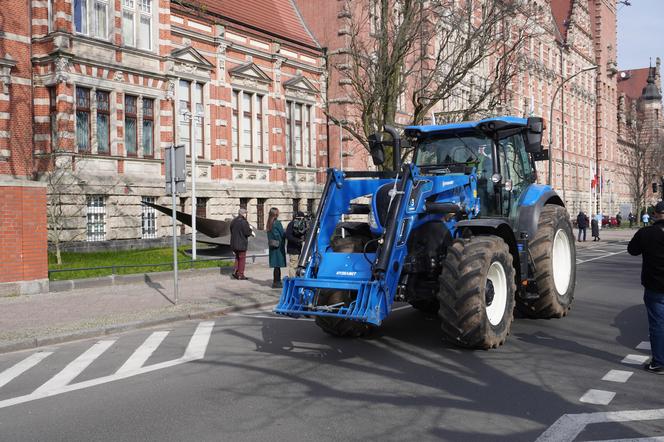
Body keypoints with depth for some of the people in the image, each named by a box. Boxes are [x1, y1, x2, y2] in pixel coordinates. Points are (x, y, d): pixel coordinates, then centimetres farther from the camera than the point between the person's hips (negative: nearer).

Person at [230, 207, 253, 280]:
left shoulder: (233, 221, 8)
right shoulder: (243, 222, -17)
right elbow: (247, 232, -19)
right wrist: (251, 230, 4)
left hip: (234, 243, 7)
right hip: (242, 243, -7)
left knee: (237, 258, 20)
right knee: (242, 258, 4)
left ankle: (235, 272, 9)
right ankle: (240, 275, 7)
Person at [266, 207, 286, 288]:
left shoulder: (269, 223, 8)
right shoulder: (277, 223, -15)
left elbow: (269, 235, 12)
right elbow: (283, 234, -10)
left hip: (272, 246, 7)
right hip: (278, 245, -7)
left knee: (276, 265, 13)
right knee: (278, 265, -3)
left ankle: (276, 281, 19)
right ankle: (277, 282, 0)